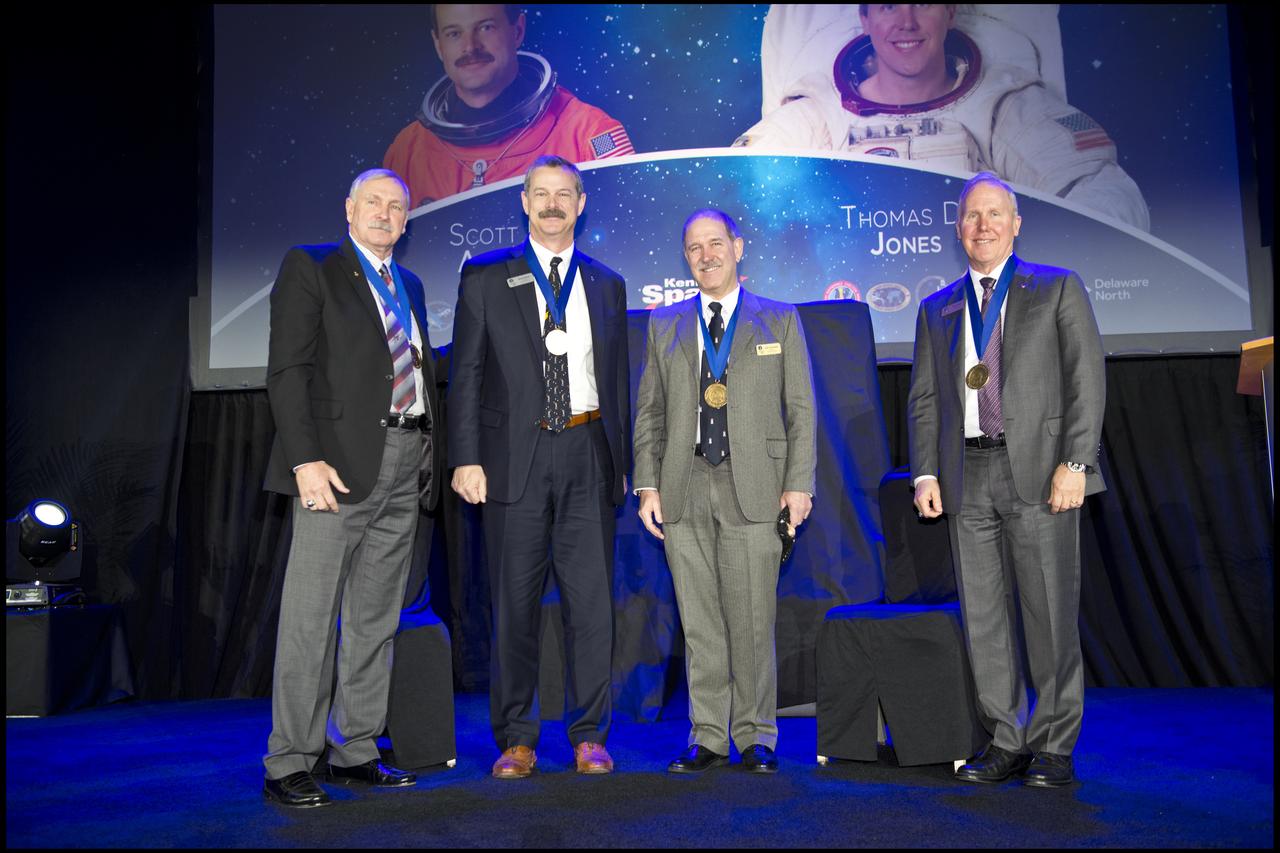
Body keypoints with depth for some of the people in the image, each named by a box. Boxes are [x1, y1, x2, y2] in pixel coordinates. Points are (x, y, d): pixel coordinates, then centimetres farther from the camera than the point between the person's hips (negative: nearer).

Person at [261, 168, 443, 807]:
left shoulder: (410, 285, 20)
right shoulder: (309, 268, 1)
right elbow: (287, 371, -8)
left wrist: (431, 452, 10)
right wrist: (306, 459, -18)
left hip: (405, 466, 7)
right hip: (340, 462, -6)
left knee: (376, 619, 10)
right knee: (311, 617, -4)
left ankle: (355, 752, 20)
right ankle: (289, 764, 5)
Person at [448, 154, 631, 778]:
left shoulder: (607, 285, 15)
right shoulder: (485, 276, 7)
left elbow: (618, 381, 15)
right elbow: (465, 374, 2)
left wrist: (623, 463, 10)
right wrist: (466, 458, -7)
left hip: (587, 455, 2)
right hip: (515, 455, -2)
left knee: (591, 601, 2)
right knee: (514, 604, 4)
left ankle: (589, 736, 15)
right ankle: (515, 739, 16)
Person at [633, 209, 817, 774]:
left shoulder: (780, 320, 10)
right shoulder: (664, 325, 15)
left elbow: (801, 409, 5)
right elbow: (649, 412, 13)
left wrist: (799, 483, -4)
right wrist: (647, 484, 3)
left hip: (753, 488, -2)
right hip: (683, 490, 2)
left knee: (752, 620, 0)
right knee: (698, 622, 6)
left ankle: (755, 738, 14)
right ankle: (707, 738, 16)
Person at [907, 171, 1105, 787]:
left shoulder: (1058, 289, 8)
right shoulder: (937, 309, 17)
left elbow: (1086, 380, 0)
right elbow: (923, 400, 14)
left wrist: (1074, 462, -11)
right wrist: (926, 474, 2)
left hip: (1039, 471, -3)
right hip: (965, 477, 3)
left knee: (1050, 613, -1)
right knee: (982, 617, 5)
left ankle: (1054, 747, 12)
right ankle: (1006, 742, 16)